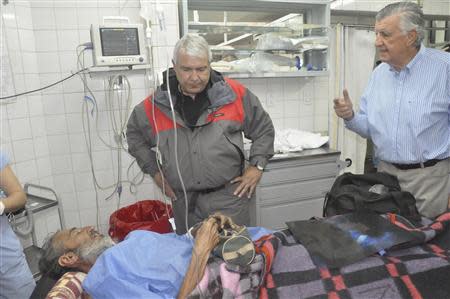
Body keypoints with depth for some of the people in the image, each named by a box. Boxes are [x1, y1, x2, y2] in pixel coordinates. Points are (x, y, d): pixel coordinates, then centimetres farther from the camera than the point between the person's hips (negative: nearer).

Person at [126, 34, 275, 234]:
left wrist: (257, 167, -1)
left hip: (228, 196, -2)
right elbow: (134, 134, 16)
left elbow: (264, 128, 6)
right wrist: (154, 171, 9)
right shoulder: (156, 105, -1)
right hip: (183, 201, 3)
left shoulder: (235, 94, -6)